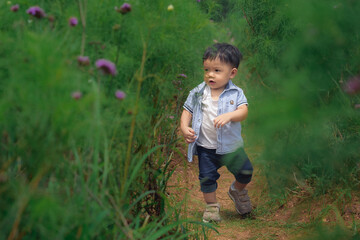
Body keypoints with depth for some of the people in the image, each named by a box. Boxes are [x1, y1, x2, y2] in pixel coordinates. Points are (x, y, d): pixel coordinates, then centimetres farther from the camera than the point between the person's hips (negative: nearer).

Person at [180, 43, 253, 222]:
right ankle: (211, 206, 23)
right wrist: (184, 128, -14)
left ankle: (237, 191, 34)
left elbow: (243, 111, -20)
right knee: (206, 177, 2)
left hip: (231, 145, 0)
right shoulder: (198, 93, -2)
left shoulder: (236, 93, -7)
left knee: (245, 172, 2)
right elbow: (187, 111, 4)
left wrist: (229, 115, -40)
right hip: (205, 147, 1)